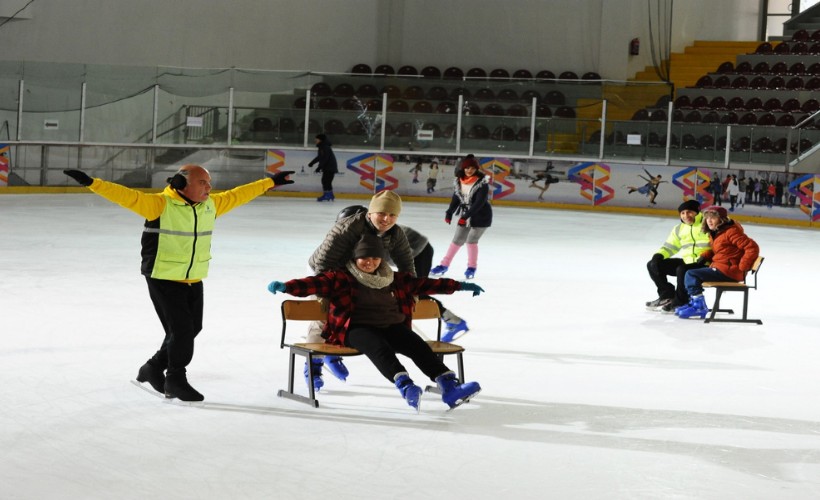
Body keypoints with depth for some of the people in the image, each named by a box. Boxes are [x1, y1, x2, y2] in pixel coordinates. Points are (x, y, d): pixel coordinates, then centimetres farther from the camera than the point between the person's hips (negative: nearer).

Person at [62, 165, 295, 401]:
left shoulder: (211, 205, 4)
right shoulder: (159, 204, -16)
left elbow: (236, 196, 17)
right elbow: (126, 196, -24)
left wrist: (270, 183, 24)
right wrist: (92, 183, -35)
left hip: (194, 281, 7)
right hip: (163, 280, -7)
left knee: (191, 329, 14)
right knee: (181, 329, -6)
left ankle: (154, 368, 34)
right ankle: (175, 380, 15)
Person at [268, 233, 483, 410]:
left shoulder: (394, 280, 19)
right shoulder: (341, 278, 4)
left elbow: (424, 284, 22)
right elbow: (316, 283, -10)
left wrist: (459, 286, 22)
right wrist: (286, 286, -28)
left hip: (392, 327, 5)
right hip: (356, 328, -5)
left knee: (418, 346, -22)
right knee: (379, 347, -36)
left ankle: (448, 386, -35)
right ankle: (405, 386, -58)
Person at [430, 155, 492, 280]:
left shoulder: (482, 182, -19)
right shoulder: (459, 181, -3)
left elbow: (479, 202, -24)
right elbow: (456, 199, 0)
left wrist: (466, 216, -29)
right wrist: (449, 213, -14)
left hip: (481, 216, -5)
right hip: (465, 216, 5)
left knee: (471, 241, -6)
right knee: (457, 240, 9)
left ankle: (472, 267, 13)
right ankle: (444, 265, 17)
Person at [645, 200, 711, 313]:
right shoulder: (679, 229, 13)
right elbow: (670, 247, 19)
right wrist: (658, 256, -2)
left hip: (704, 264, -8)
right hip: (686, 262, 8)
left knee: (682, 270, -38)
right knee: (652, 265, 3)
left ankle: (680, 302, -15)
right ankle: (667, 296, 9)